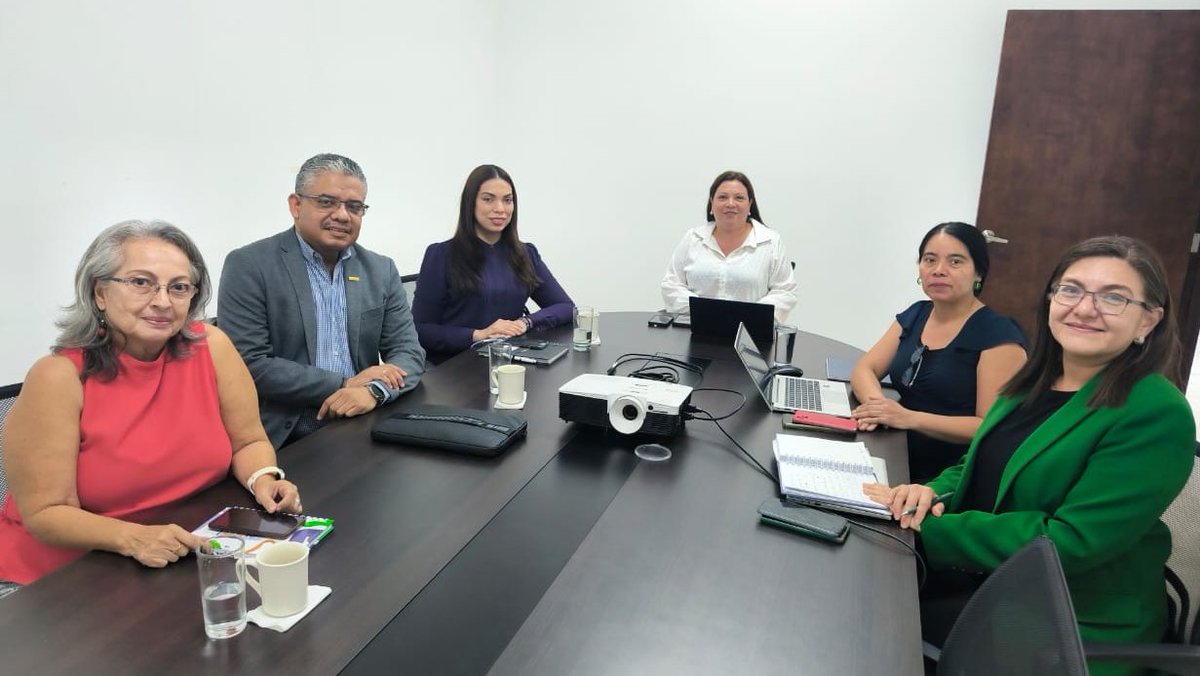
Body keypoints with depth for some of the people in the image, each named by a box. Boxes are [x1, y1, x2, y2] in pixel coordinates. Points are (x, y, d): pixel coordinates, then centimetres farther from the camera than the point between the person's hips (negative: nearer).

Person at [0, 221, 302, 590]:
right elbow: (45, 513, -10)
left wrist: (263, 480, -17)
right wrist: (132, 538, -26)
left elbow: (248, 441, 4)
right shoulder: (59, 377, -13)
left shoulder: (211, 347, -7)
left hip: (192, 560, 3)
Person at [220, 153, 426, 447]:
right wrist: (347, 384, -13)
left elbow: (409, 351, 6)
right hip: (281, 441, -4)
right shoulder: (249, 266, -4)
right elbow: (248, 365, -11)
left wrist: (374, 389, -14)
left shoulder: (381, 270, 8)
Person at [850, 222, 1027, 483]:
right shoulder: (915, 315, 11)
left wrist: (909, 418, -24)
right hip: (898, 464, 6)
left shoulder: (999, 336, -9)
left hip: (950, 482, -6)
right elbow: (864, 370, 8)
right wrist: (876, 404, -15)